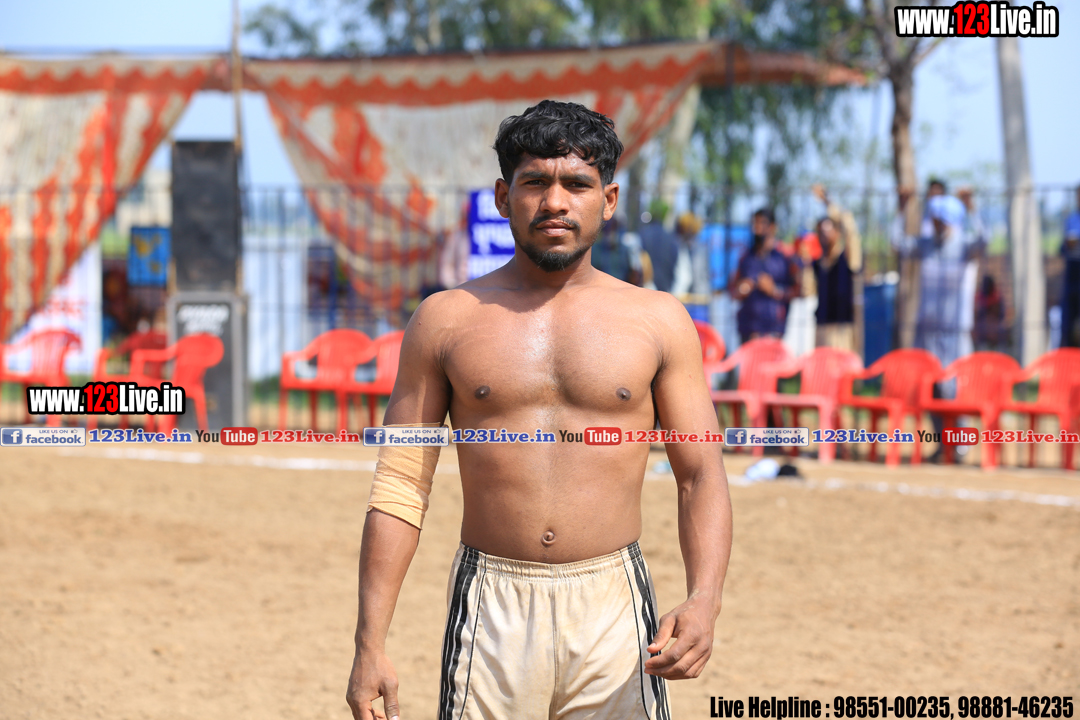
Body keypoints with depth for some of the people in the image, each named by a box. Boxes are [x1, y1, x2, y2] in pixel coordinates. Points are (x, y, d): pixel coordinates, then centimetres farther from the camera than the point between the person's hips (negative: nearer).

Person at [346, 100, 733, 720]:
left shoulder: (659, 321, 6)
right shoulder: (446, 320, 5)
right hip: (492, 616, 0)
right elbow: (401, 485, 5)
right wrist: (371, 644, -1)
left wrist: (704, 601, -13)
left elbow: (701, 475, 5)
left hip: (614, 614, 0)